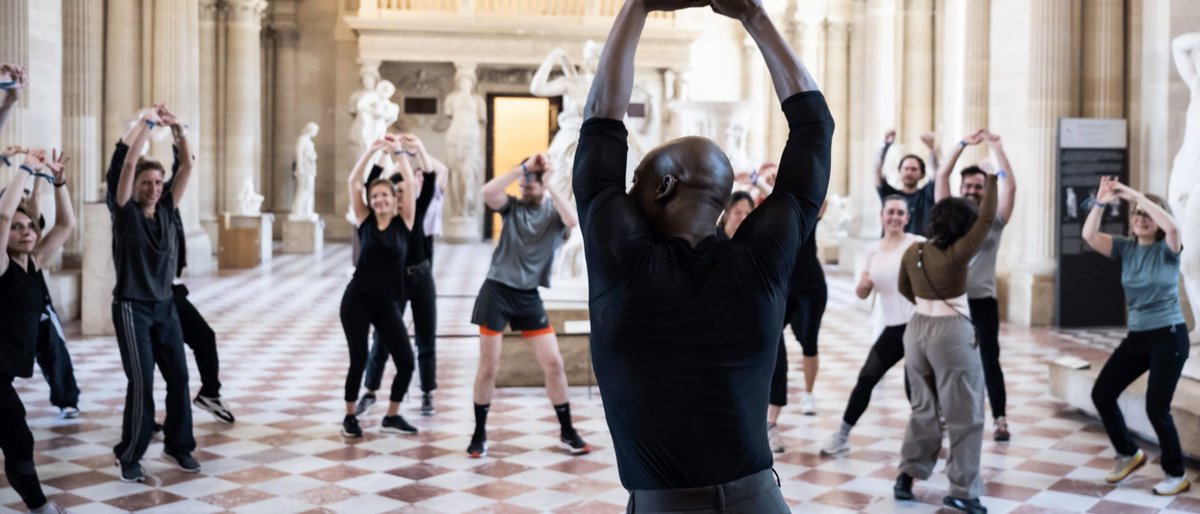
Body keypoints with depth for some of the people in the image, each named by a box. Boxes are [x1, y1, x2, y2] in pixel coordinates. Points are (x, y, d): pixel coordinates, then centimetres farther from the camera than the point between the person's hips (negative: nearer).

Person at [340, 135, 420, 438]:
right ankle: (349, 416, 21)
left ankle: (391, 417, 18)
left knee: (406, 363, -3)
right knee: (359, 360, 0)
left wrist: (398, 152, -6)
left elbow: (410, 184, -6)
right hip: (356, 300, -1)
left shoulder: (404, 223, 2)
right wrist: (372, 150, -10)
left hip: (387, 304, 1)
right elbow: (354, 181, -4)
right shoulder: (365, 221, 3)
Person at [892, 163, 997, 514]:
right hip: (952, 334, -6)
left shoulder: (912, 253, 2)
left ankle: (907, 477, 21)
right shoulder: (957, 254, -16)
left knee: (924, 409, 20)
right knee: (965, 415, 3)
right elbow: (987, 219, -13)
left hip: (918, 329, 7)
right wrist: (991, 181, -4)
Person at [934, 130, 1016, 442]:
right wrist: (964, 144, -1)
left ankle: (999, 420, 7)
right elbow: (941, 176, 0)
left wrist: (996, 147, -7)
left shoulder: (994, 219, 3)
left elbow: (1010, 185, -7)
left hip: (983, 301, -1)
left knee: (989, 360, 2)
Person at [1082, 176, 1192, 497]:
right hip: (1137, 337, 6)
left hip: (1169, 337, -5)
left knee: (1156, 408, -8)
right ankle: (1128, 453, 24)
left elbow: (1172, 227, -32)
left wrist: (1136, 195, -32)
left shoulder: (1166, 249, -8)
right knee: (1102, 393, 3)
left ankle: (1177, 475, 12)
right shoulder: (1125, 248, 3)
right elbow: (1089, 236, -12)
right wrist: (1101, 203, -26)